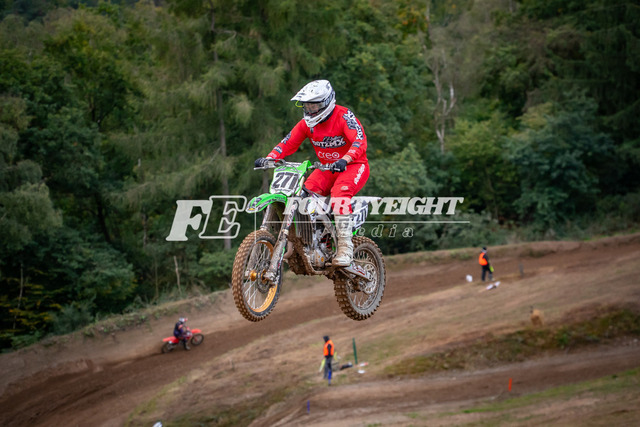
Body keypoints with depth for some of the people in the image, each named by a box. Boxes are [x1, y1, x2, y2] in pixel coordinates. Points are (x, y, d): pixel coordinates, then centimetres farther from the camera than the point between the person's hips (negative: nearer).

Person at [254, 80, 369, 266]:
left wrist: (345, 160, -49)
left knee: (339, 191, -35)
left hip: (354, 165, -6)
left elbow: (360, 141, -31)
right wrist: (269, 158, -19)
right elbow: (288, 143, -1)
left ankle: (345, 248, -36)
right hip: (326, 168, 6)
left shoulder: (344, 116, -18)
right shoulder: (307, 123, 2)